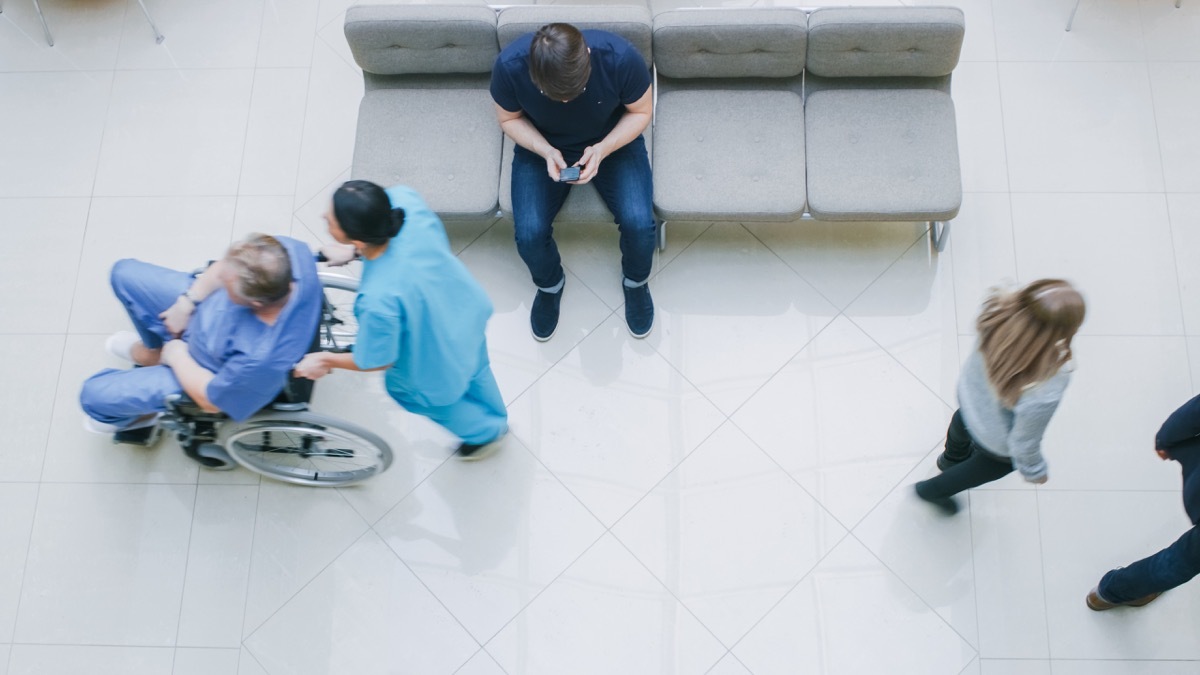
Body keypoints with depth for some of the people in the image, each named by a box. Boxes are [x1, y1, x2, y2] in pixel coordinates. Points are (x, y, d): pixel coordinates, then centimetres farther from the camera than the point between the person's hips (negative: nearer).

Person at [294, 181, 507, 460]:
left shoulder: (378, 300, -45)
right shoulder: (403, 199, -32)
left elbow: (375, 361, -23)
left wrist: (325, 360, -9)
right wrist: (352, 251, -5)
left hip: (439, 364, -5)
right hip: (469, 311, 5)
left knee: (402, 389, 31)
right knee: (473, 369, 37)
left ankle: (484, 431, 56)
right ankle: (496, 419, 69)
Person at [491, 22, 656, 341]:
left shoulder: (621, 57, -32)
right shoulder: (509, 65, -30)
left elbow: (640, 112, -12)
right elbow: (510, 119, -9)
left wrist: (603, 149, -28)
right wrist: (545, 151, -26)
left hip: (614, 142, 0)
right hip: (542, 148, 1)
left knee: (639, 223, -21)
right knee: (529, 233, -19)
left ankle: (636, 281, 14)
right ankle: (549, 285, 16)